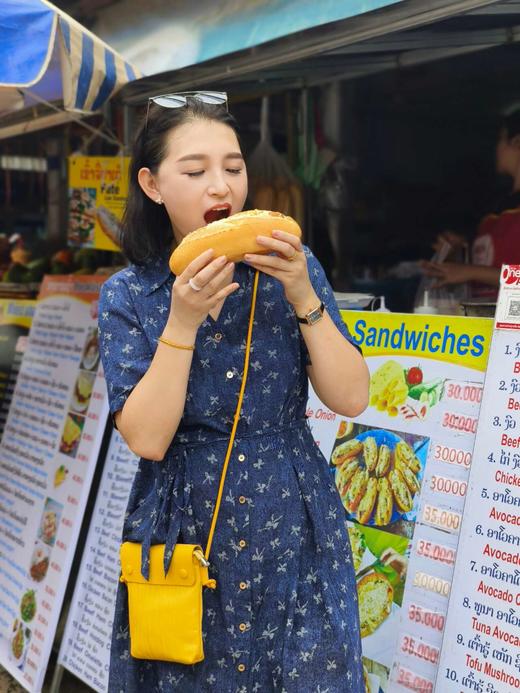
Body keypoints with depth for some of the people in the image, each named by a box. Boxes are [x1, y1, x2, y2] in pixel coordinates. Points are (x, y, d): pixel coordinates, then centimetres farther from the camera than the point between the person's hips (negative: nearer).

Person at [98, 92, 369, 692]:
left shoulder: (291, 267, -2)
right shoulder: (127, 295, -4)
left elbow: (350, 399, -8)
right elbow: (146, 437, -13)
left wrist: (302, 295, -18)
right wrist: (184, 319, -22)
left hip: (295, 530, 1)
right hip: (184, 529, 0)